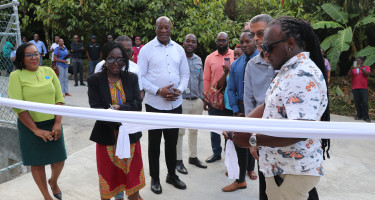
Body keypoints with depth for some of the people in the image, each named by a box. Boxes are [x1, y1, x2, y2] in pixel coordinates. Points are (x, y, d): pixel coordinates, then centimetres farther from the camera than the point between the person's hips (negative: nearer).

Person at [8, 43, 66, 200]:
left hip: (52, 124, 3)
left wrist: (57, 123, -8)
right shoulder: (16, 76, -6)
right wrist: (36, 130, -15)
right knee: (37, 163, 9)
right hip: (30, 126, -3)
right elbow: (18, 107, -12)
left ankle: (53, 181, 41)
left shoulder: (49, 71, 4)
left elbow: (59, 98, 2)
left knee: (59, 160, 8)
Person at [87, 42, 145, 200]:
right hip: (107, 136, -2)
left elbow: (138, 105, -6)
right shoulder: (95, 80, -5)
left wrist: (120, 108, -23)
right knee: (108, 173, 12)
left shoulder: (132, 78, 2)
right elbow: (95, 109, -13)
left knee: (132, 171, 15)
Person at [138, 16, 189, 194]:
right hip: (154, 104, -3)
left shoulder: (179, 49, 6)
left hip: (175, 104, 3)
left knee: (172, 141, 15)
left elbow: (185, 74, 10)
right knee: (154, 143, 10)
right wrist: (159, 91, -17)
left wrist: (179, 90, -9)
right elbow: (140, 76, -6)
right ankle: (154, 178, 26)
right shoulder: (146, 49, -4)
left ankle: (172, 175, 33)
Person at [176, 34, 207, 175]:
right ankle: (178, 160, 14)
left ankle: (193, 157, 29)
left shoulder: (198, 60, 11)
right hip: (181, 100, -5)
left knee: (194, 130, 15)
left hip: (197, 101, 6)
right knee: (180, 131, 2)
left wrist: (202, 98, 14)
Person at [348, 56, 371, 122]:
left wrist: (361, 68, -22)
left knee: (365, 102, -8)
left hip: (364, 88, -2)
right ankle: (359, 115, 11)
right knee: (357, 102, 1)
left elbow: (368, 74, -9)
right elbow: (348, 75, 0)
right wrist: (351, 69, -17)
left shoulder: (366, 67, 10)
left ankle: (365, 117, -3)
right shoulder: (353, 69, 15)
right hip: (355, 88, 2)